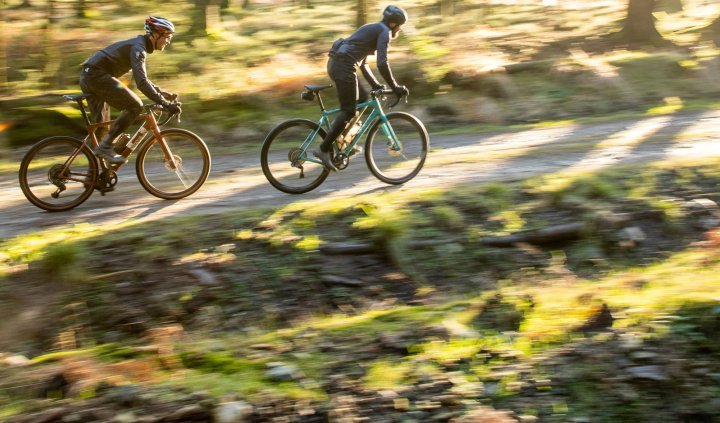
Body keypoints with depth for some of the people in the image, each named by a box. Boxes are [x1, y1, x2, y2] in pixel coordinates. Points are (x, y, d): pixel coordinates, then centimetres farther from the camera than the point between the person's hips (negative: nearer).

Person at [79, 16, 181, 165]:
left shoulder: (139, 45, 18)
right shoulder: (138, 48, -14)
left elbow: (142, 79, 29)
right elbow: (141, 83, -25)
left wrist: (164, 94, 23)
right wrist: (165, 104, -27)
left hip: (88, 76, 11)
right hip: (97, 75, -11)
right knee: (134, 106, -13)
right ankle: (105, 147, -14)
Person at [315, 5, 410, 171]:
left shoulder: (372, 29, 27)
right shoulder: (384, 32, -2)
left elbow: (362, 63, 30)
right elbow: (382, 63, -13)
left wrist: (375, 84, 28)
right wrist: (395, 87, -7)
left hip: (335, 64, 10)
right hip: (344, 66, -10)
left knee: (362, 98, 19)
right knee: (348, 110, -7)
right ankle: (324, 150, -9)